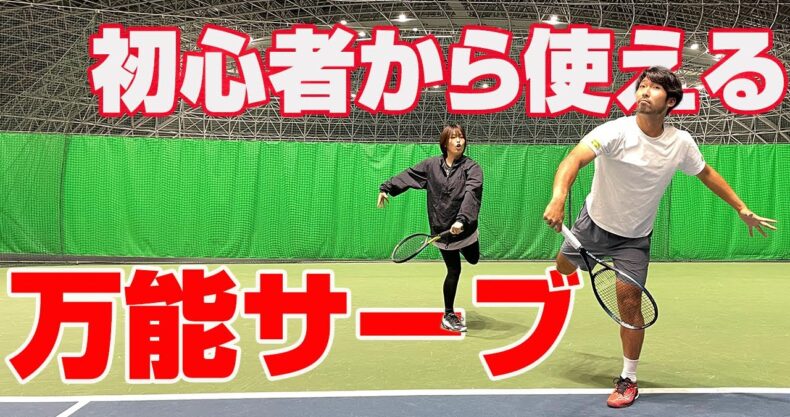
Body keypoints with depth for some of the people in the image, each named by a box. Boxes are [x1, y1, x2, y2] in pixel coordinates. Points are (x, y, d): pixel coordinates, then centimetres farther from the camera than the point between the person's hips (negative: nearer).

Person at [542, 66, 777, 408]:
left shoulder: (680, 142, -13)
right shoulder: (616, 132, -26)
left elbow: (706, 173, 7)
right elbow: (574, 159, -42)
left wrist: (742, 209, 7)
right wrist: (558, 199, -60)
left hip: (634, 237, 1)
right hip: (595, 222, -1)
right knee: (564, 267, 19)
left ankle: (628, 380, 12)